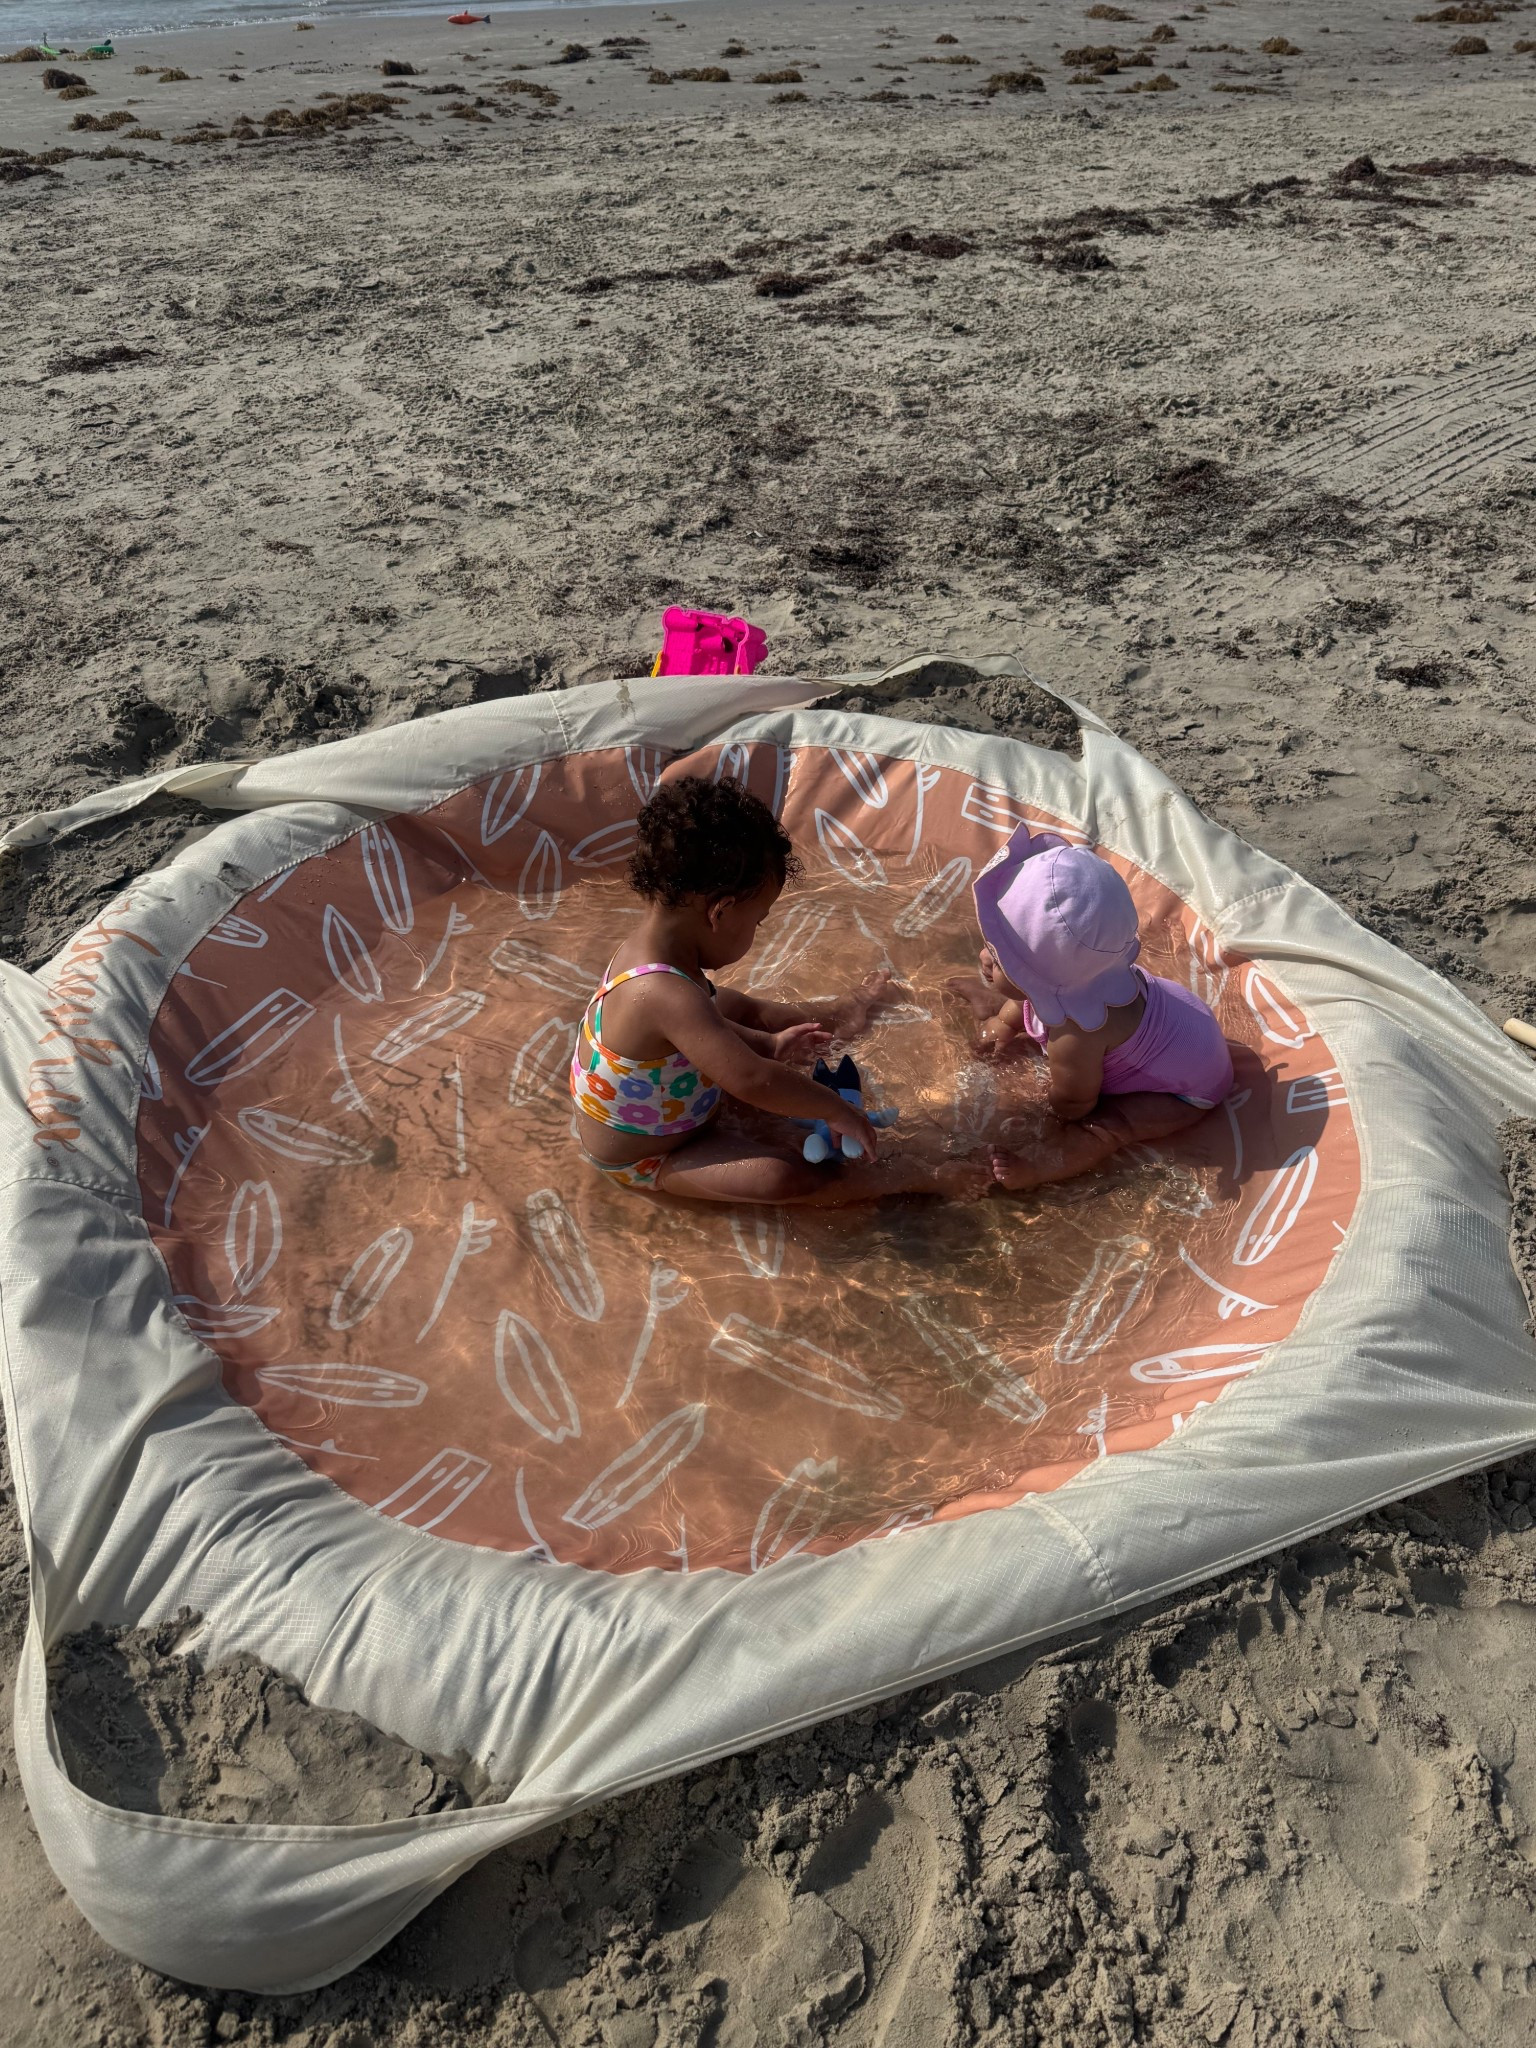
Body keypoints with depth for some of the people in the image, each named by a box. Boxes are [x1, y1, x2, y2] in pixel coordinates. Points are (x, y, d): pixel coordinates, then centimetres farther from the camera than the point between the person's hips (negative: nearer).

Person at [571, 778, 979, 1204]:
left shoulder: (647, 944, -10)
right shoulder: (666, 994, -42)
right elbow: (752, 1081, -46)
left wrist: (767, 1045, 10)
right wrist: (836, 1110, -34)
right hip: (641, 1161, -10)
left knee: (737, 1006, 24)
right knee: (781, 1176, -29)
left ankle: (841, 1013, 46)